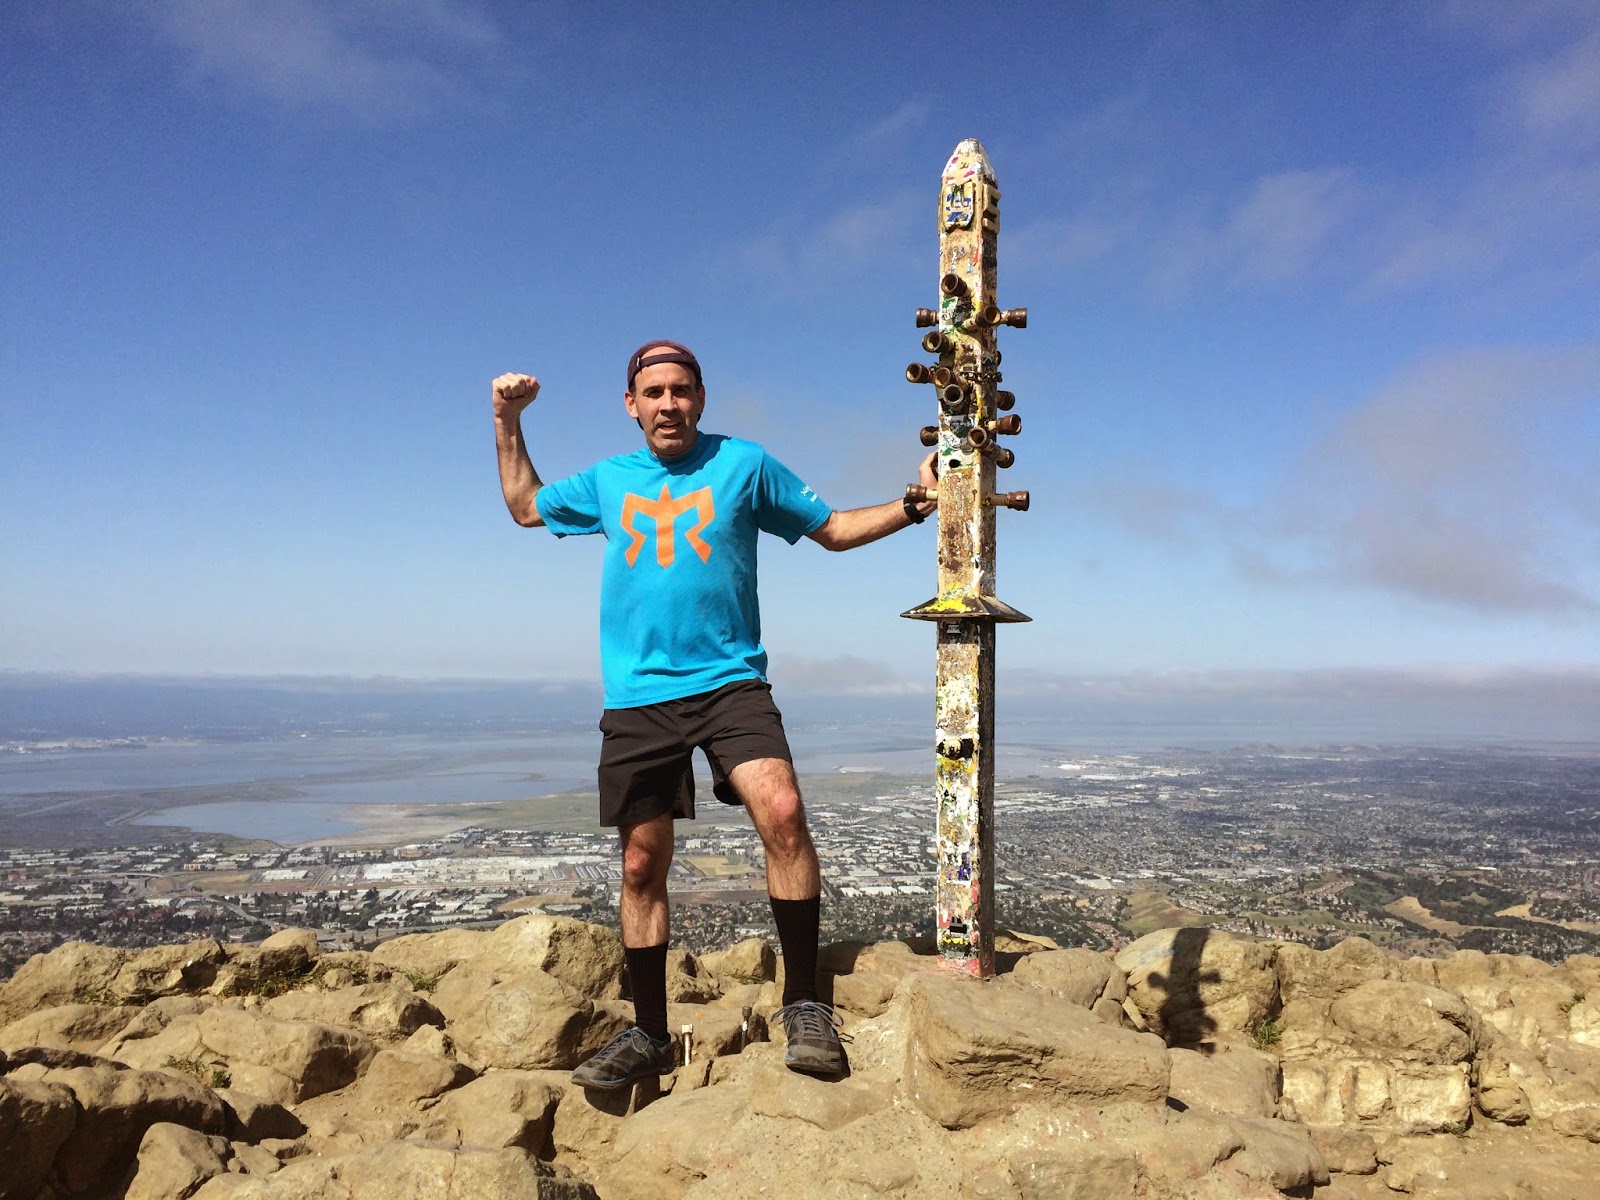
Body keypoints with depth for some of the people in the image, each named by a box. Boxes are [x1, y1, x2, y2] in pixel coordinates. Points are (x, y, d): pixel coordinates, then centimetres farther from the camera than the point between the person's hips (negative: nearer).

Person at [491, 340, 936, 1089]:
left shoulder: (745, 464, 7)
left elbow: (833, 529, 13)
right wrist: (507, 422, 23)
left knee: (782, 811, -27)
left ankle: (803, 1004, -12)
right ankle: (648, 1036, 23)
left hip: (729, 683, -3)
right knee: (642, 866, 7)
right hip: (635, 699, 3)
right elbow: (524, 506, 31)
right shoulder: (608, 481, 16)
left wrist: (915, 504, 1)